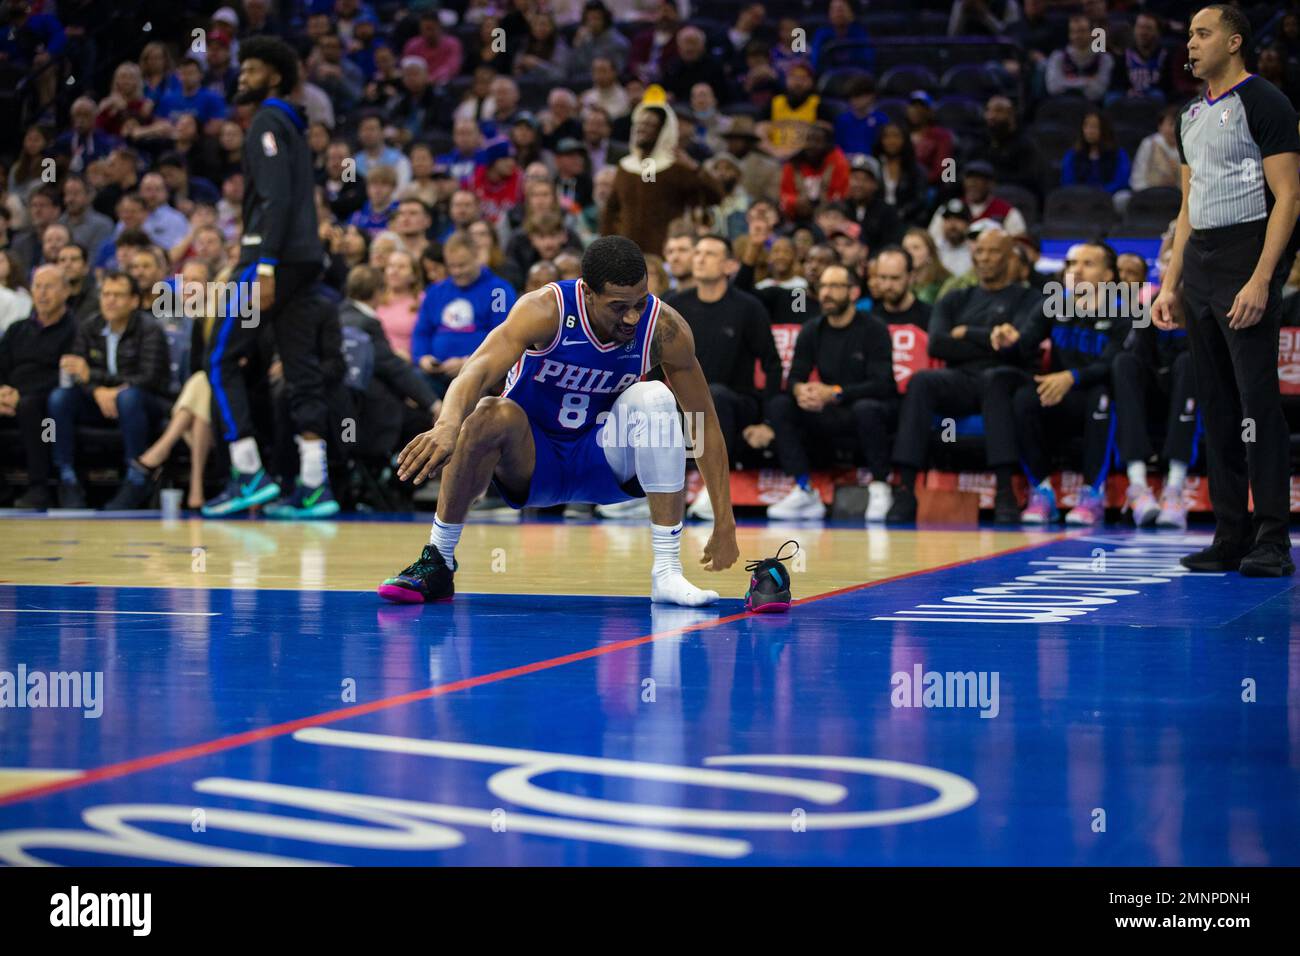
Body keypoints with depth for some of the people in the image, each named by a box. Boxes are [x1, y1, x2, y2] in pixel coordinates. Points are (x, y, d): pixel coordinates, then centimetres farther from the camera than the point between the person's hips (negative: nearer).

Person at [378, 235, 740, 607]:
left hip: (603, 464, 2)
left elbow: (706, 421, -8)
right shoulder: (547, 310, -24)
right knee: (490, 416, -34)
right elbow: (478, 369, -40)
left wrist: (724, 524, -11)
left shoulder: (664, 328, -17)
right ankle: (437, 563, -19)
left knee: (654, 398, -27)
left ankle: (667, 571, -27)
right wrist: (447, 426, -62)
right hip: (531, 462, -2)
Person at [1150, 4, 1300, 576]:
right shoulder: (1192, 116, 18)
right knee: (1216, 405, 7)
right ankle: (1231, 539, 10)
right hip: (1199, 260, 8)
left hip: (1248, 253, -8)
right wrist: (1169, 286, 15)